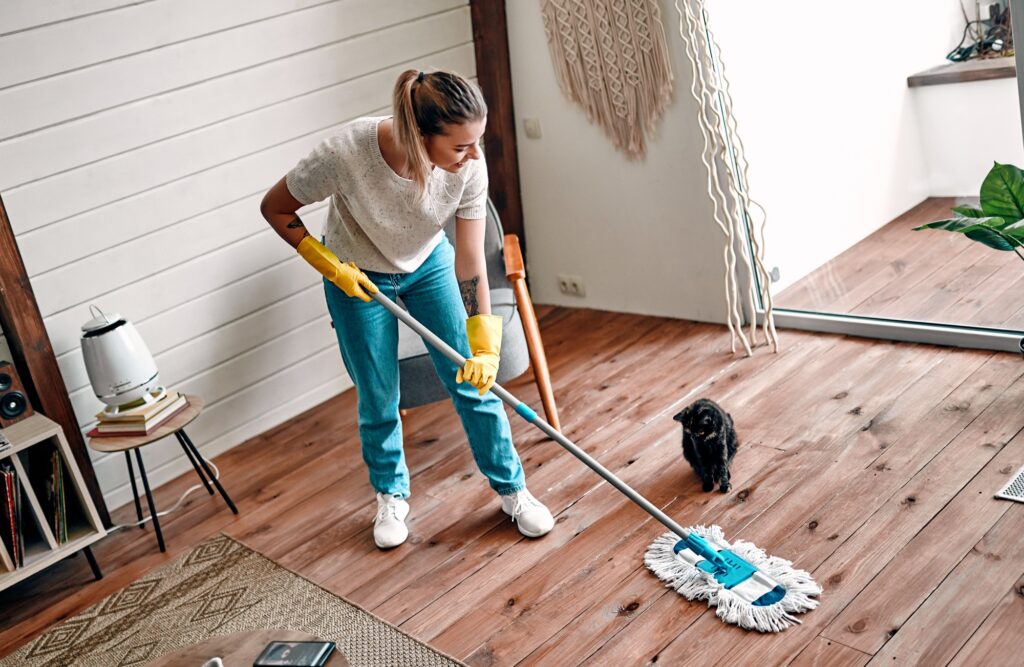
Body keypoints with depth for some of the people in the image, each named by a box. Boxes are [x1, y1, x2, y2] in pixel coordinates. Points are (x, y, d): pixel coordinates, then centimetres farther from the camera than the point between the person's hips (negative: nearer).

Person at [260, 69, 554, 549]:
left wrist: (485, 346, -26)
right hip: (357, 277, -2)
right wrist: (331, 266, -19)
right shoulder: (347, 153, -38)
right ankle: (390, 495, 32)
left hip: (430, 265, 2)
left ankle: (511, 490, 20)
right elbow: (275, 208, -20)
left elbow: (470, 261, -23)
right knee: (378, 397, 6)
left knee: (472, 381, 2)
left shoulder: (469, 166, -31)